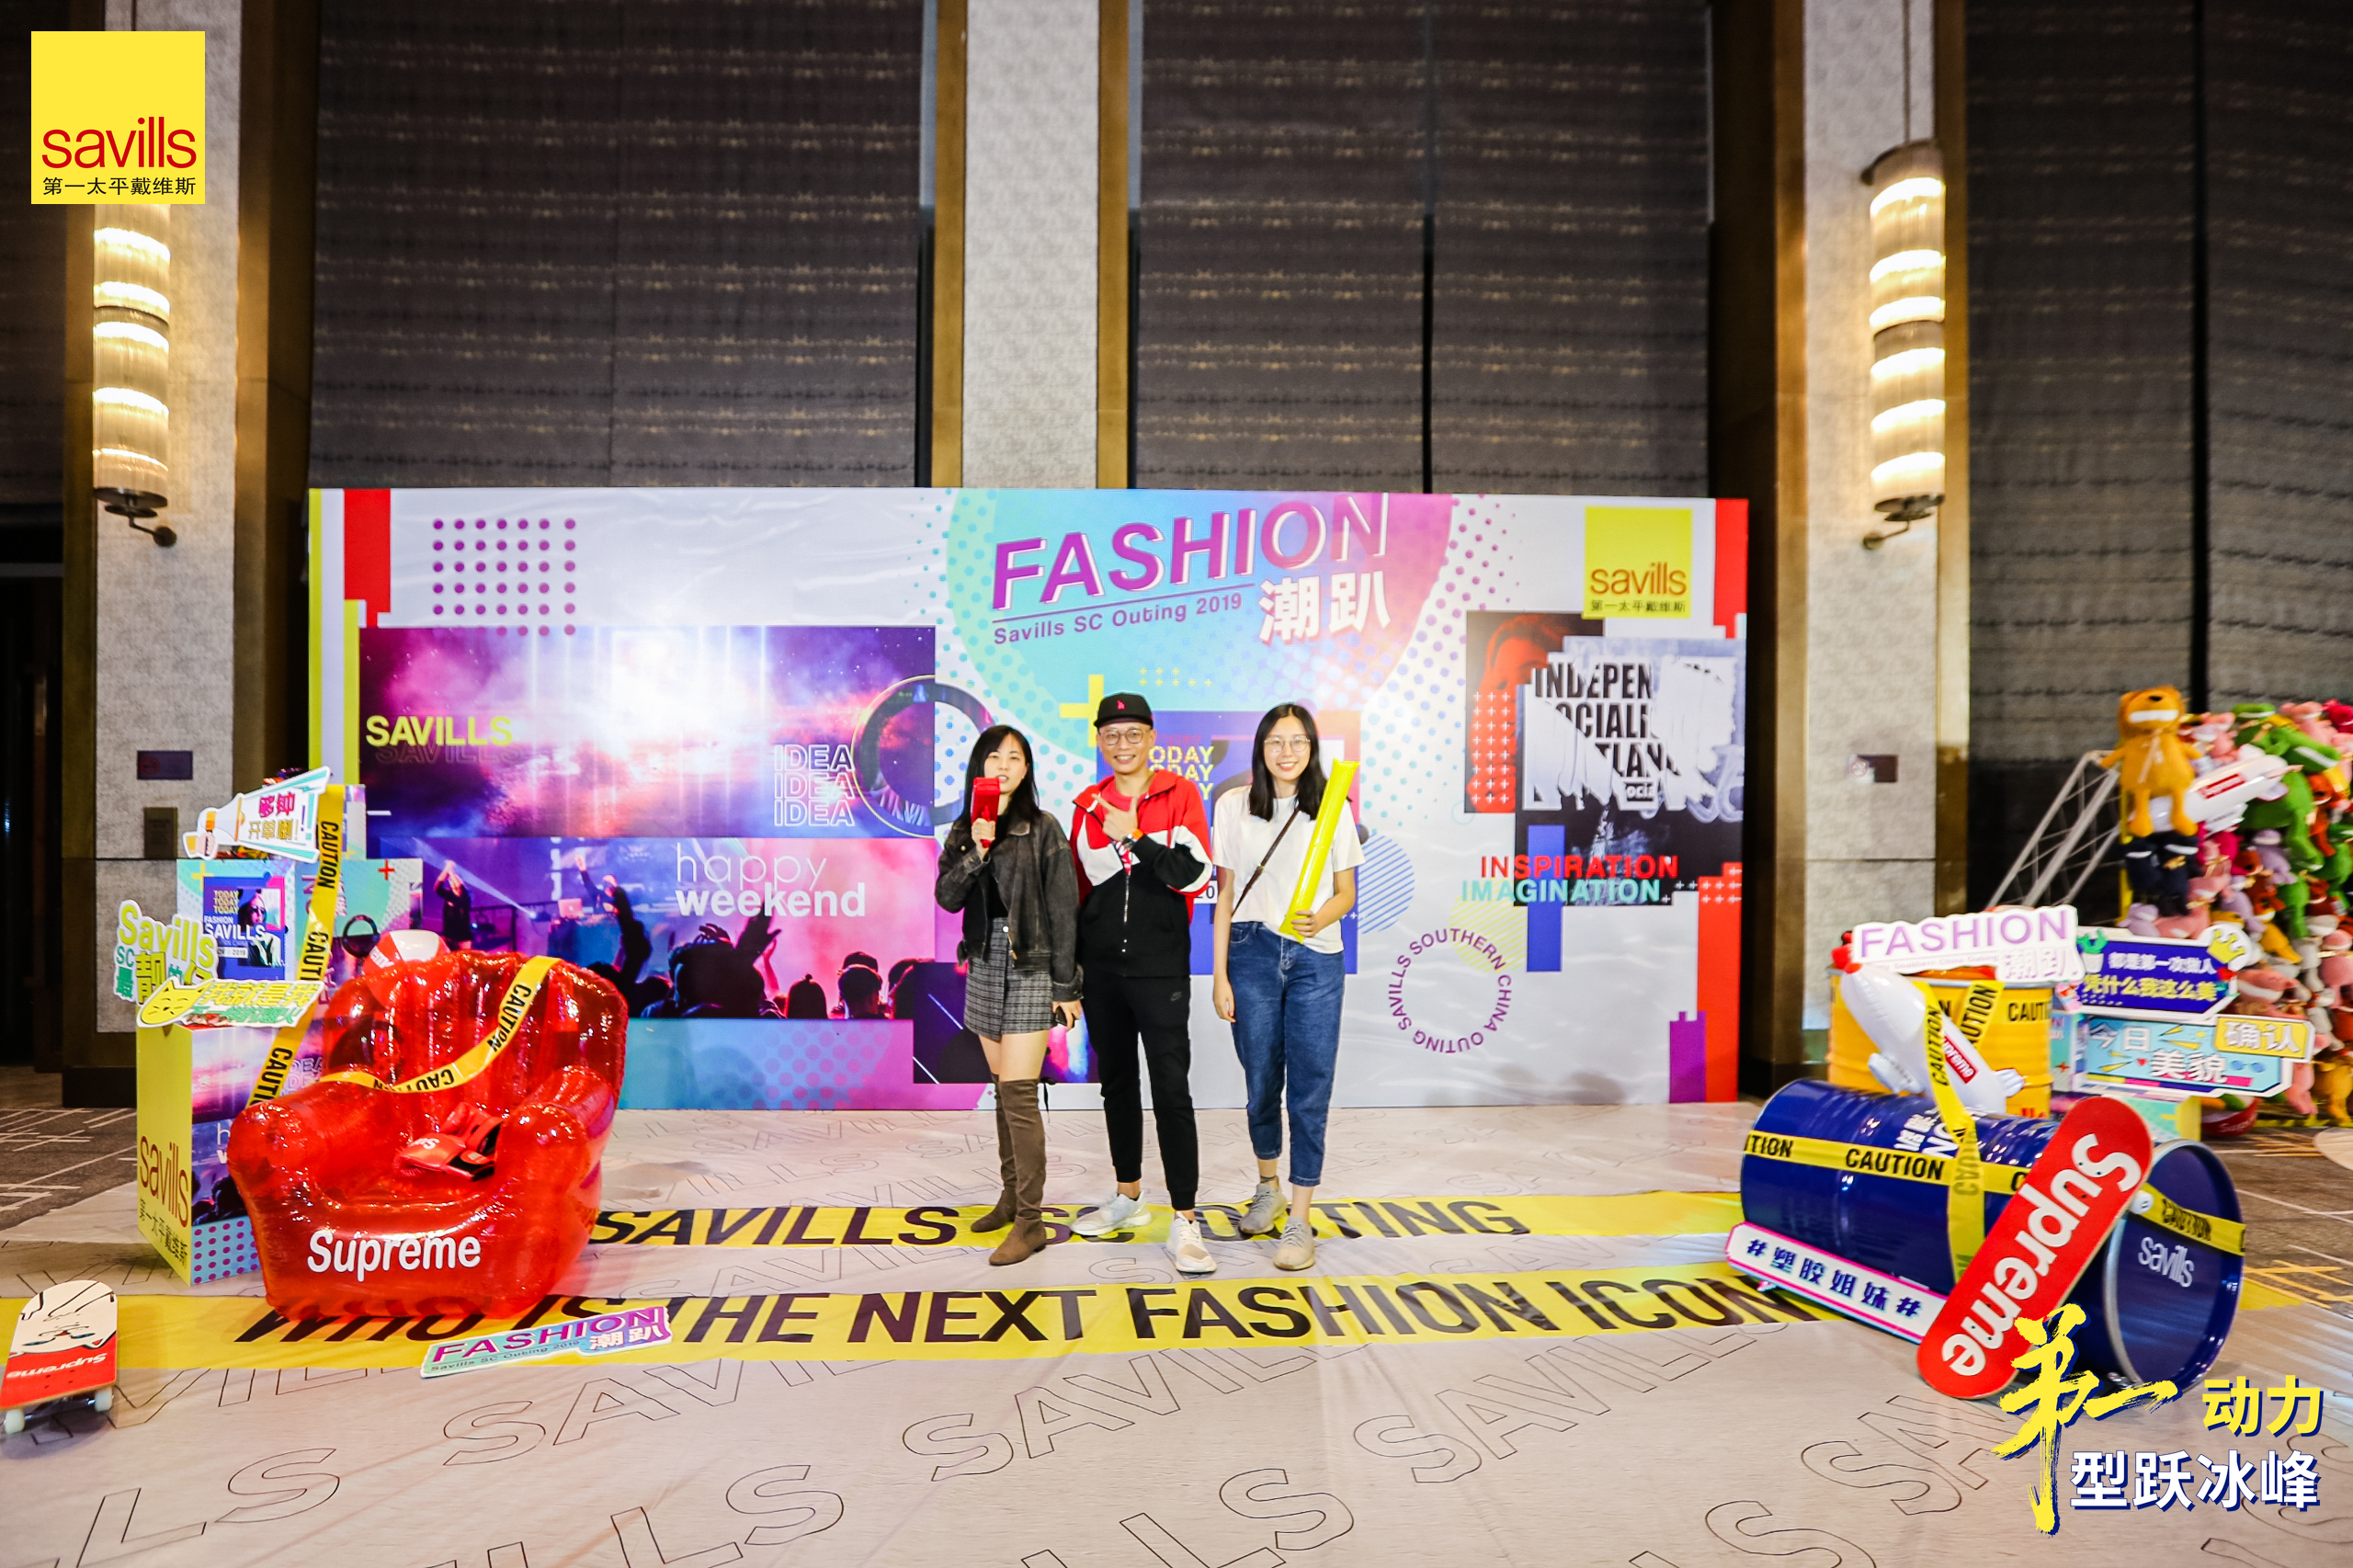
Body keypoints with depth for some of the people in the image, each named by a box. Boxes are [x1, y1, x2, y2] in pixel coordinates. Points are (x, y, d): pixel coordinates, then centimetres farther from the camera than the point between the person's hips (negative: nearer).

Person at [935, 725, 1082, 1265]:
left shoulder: (1042, 829, -5)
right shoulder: (963, 831, 9)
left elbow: (1063, 910, -6)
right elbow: (947, 897, -2)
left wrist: (1066, 985, -8)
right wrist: (976, 851, -17)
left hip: (1030, 968, -5)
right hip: (984, 967, 5)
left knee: (1018, 1093, -9)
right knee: (1002, 1089, 12)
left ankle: (1030, 1222, -3)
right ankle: (1011, 1196, 24)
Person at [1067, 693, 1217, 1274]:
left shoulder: (1180, 794, -3)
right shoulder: (1089, 804, 8)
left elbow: (1196, 876, -13)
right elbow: (1078, 890, 14)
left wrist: (1135, 839, -19)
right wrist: (1068, 966, 14)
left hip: (1160, 968, -5)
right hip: (1101, 969, 5)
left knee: (1171, 1089, -7)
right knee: (1117, 1083, 15)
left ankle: (1184, 1224, -2)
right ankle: (1129, 1198, 31)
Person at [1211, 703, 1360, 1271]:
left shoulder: (1333, 809, 3)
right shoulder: (1234, 806, 5)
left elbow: (1347, 891, 7)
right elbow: (1225, 895, 6)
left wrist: (1323, 916, -16)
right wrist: (1219, 975, 2)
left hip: (1315, 958, -1)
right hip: (1252, 953, 1)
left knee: (1310, 1088, -2)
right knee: (1261, 1081, 10)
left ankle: (1300, 1220, 7)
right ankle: (1267, 1188, 34)